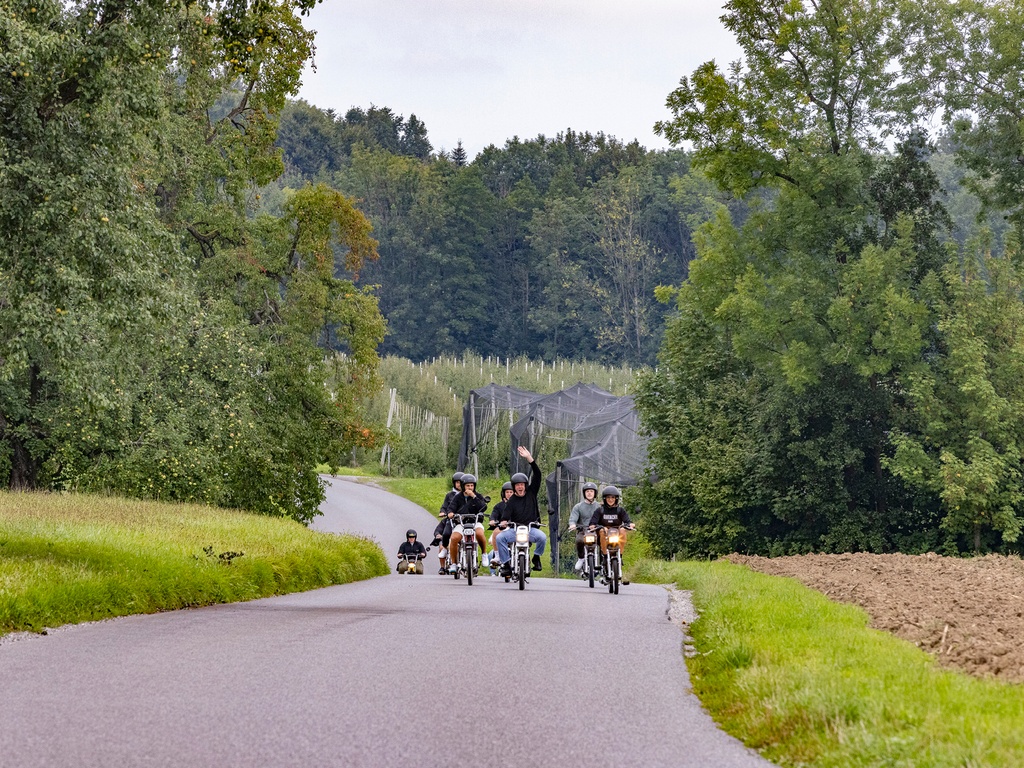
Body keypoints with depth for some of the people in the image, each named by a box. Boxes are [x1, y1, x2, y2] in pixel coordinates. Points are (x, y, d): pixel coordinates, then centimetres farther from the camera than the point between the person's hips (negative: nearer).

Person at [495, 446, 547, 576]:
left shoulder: (531, 493, 7)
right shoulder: (511, 501, 6)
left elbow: (537, 474, -2)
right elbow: (506, 515, -5)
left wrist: (529, 458, -11)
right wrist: (503, 521, -31)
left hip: (531, 528, 0)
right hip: (514, 530, 0)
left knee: (542, 537, -32)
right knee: (500, 538, -26)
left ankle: (536, 557, -5)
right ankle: (506, 564, -19)